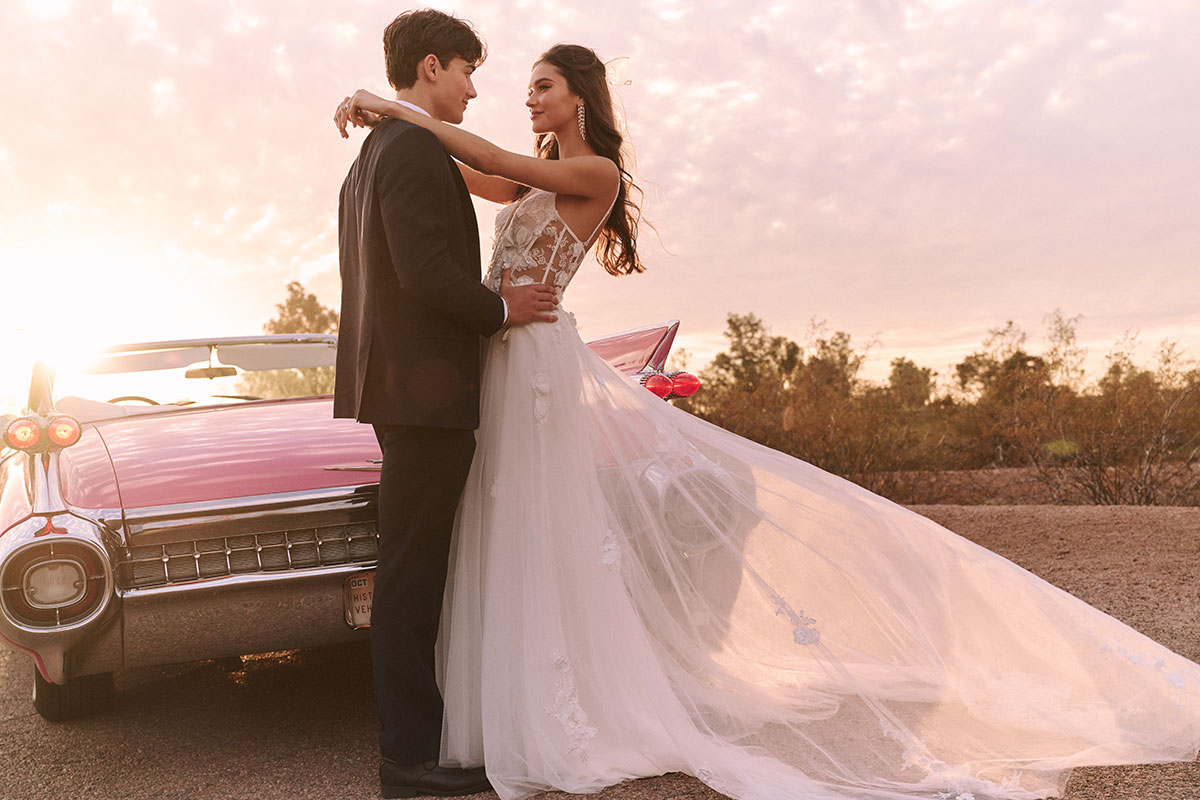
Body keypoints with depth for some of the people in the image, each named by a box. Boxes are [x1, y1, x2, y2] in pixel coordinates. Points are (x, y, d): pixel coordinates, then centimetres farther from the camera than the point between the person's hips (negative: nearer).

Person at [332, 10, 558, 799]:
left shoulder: (370, 156, 21)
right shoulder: (417, 148, -11)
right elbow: (426, 271, -22)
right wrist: (501, 308, -8)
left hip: (398, 383, 11)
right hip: (426, 386, -11)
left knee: (414, 567, 15)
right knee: (412, 570, -6)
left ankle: (417, 728, 26)